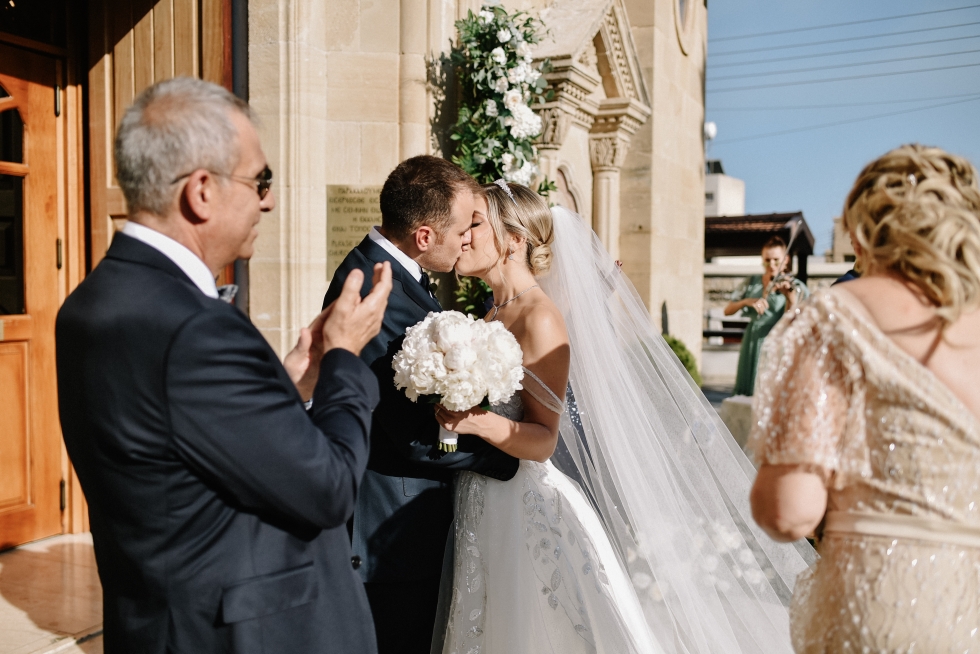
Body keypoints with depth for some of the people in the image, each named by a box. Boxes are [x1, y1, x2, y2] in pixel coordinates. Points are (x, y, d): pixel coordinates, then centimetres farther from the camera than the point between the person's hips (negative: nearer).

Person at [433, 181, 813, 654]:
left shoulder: (541, 318, -16)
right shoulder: (492, 317, 9)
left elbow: (544, 439, -19)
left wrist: (482, 423, -33)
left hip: (532, 505, -8)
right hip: (481, 505, 8)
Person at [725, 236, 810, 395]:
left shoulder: (794, 287, -3)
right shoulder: (751, 283, 7)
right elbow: (728, 310, 0)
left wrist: (790, 299, -34)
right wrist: (747, 301, -19)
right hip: (751, 346, 4)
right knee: (746, 392, 8)